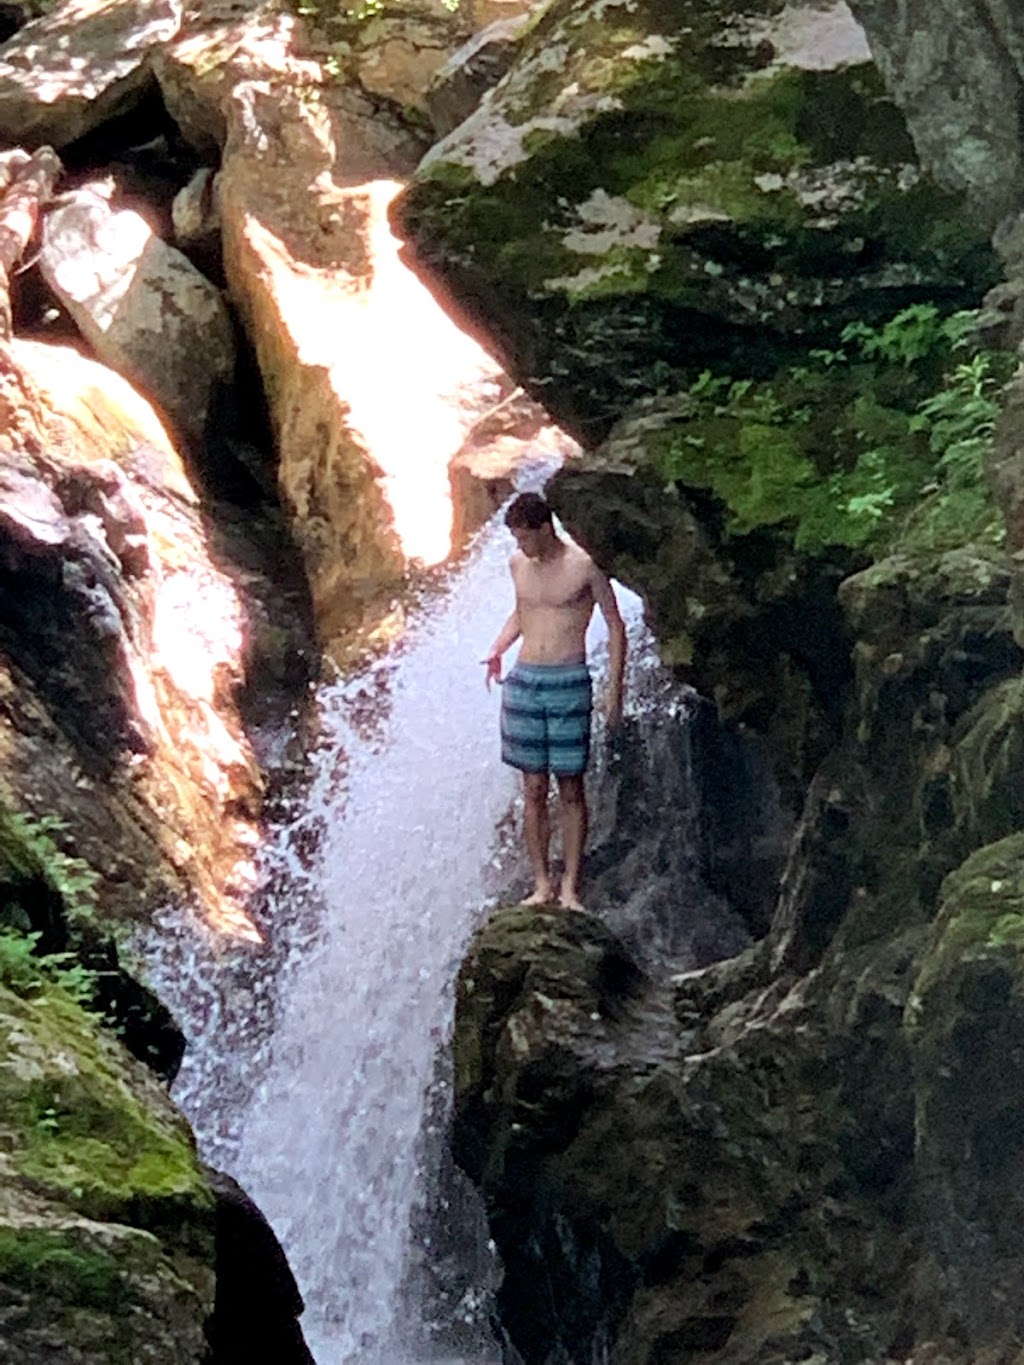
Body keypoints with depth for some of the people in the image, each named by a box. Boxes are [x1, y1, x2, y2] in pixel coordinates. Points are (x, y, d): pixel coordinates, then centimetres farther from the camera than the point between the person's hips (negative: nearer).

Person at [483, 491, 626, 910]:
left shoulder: (583, 566, -7)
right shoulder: (518, 564, 8)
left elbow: (615, 625, -1)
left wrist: (614, 688, -6)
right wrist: (497, 649, 6)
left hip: (568, 683, -4)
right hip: (523, 681, 4)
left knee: (570, 790, 0)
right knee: (534, 790, 6)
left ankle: (570, 888, 5)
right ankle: (541, 884, 12)